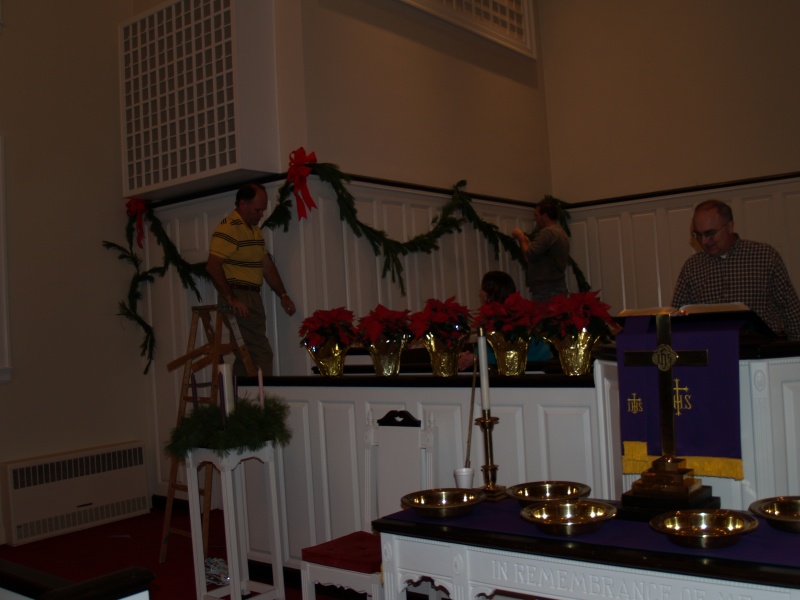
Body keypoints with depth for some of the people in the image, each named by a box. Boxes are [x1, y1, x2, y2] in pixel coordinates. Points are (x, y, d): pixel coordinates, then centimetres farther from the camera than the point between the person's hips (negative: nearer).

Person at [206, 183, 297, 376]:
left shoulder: (255, 229, 17)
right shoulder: (228, 228, -13)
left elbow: (267, 264, 20)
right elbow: (213, 266, -19)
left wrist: (283, 295, 14)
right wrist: (231, 299, -22)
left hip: (253, 297, 9)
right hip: (238, 298, -9)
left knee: (247, 355, 11)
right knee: (261, 353, -10)